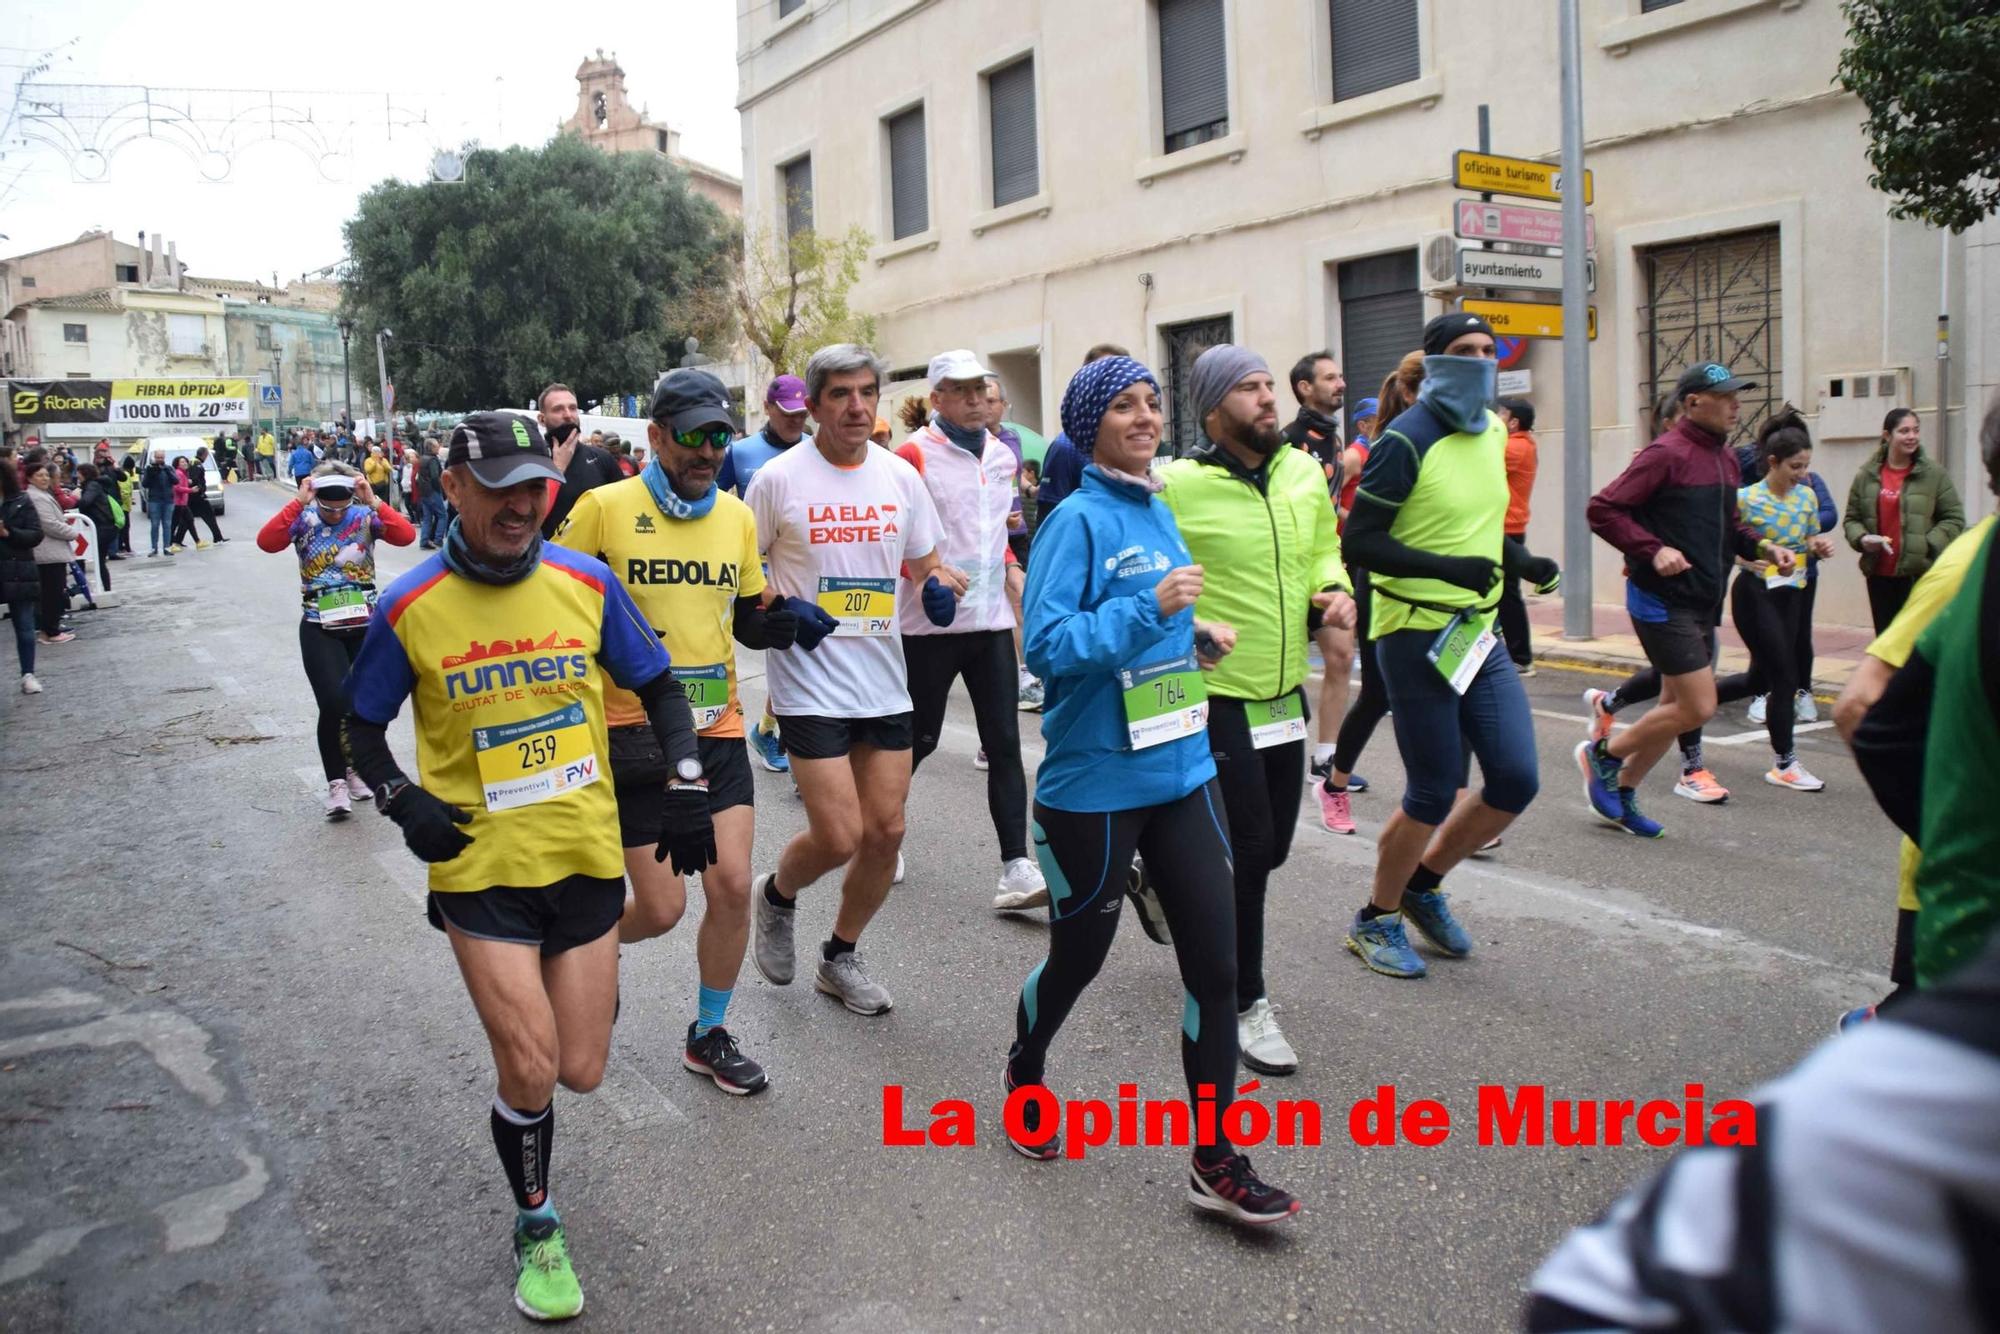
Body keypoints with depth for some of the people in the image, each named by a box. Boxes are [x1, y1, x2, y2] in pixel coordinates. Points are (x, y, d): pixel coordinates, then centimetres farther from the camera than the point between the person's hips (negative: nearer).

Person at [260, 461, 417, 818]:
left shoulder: (366, 516, -2)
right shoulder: (304, 519, -3)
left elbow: (406, 536, -17)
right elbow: (266, 542, -19)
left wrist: (373, 501, -22)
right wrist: (298, 503, -22)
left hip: (366, 624, 2)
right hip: (319, 628, -2)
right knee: (334, 704, -15)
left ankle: (355, 769, 34)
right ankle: (336, 783, -2)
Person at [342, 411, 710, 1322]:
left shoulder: (586, 583, -3)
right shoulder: (409, 609, -7)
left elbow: (658, 688, 8)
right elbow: (362, 726, 7)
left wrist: (686, 783, -3)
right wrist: (402, 801, -10)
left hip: (586, 854, 2)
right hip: (480, 864, -2)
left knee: (581, 1071, 8)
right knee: (529, 1073, -4)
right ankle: (536, 1230, 25)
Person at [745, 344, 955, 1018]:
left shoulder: (900, 475, 5)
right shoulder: (779, 478, -7)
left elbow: (924, 564, 16)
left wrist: (936, 586, -7)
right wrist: (785, 609, -17)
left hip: (883, 680, 5)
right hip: (810, 680, -5)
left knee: (885, 832, 6)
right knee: (839, 838, -9)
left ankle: (840, 956, 29)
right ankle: (776, 895, 26)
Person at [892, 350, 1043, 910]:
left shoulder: (1002, 455, 11)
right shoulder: (915, 453, -7)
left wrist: (1010, 568, 12)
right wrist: (930, 575, -22)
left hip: (991, 618, 5)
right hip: (930, 621, -5)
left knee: (1004, 744, -1)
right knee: (920, 738, 7)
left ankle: (1016, 869, -1)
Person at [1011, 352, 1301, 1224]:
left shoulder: (1160, 514, 9)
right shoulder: (1078, 520, -13)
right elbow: (1046, 644, -22)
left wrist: (1194, 635, 4)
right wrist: (1150, 609, -27)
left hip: (1182, 770, 6)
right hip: (1094, 785, -6)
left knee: (1216, 963, 4)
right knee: (1079, 956, 13)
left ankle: (1216, 1160, 16)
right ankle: (1025, 1074, 44)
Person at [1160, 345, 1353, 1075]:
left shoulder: (1304, 472, 4)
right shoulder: (1178, 486, -16)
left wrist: (1335, 589, 0)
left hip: (1285, 694, 7)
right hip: (1216, 699, -7)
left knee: (1271, 846, 16)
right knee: (1247, 851, -2)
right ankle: (1247, 1003, 16)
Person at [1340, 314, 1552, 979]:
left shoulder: (1491, 431, 11)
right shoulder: (1406, 440, -14)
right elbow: (1358, 542, -17)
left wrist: (1521, 561, 5)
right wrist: (1448, 568, -26)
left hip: (1480, 634, 8)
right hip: (1416, 637, -8)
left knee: (1517, 780, 3)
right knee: (1434, 794, -1)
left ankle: (1423, 885, 26)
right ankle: (1375, 920, 21)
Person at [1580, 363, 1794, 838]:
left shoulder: (1725, 460, 14)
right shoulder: (1666, 455, -13)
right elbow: (1602, 510, -17)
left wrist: (1760, 546, 6)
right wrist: (1654, 550, -24)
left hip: (1703, 603, 9)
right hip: (1662, 600, -9)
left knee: (1676, 707, 12)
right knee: (1698, 707, -11)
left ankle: (1623, 793, 25)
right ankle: (1602, 752, 8)